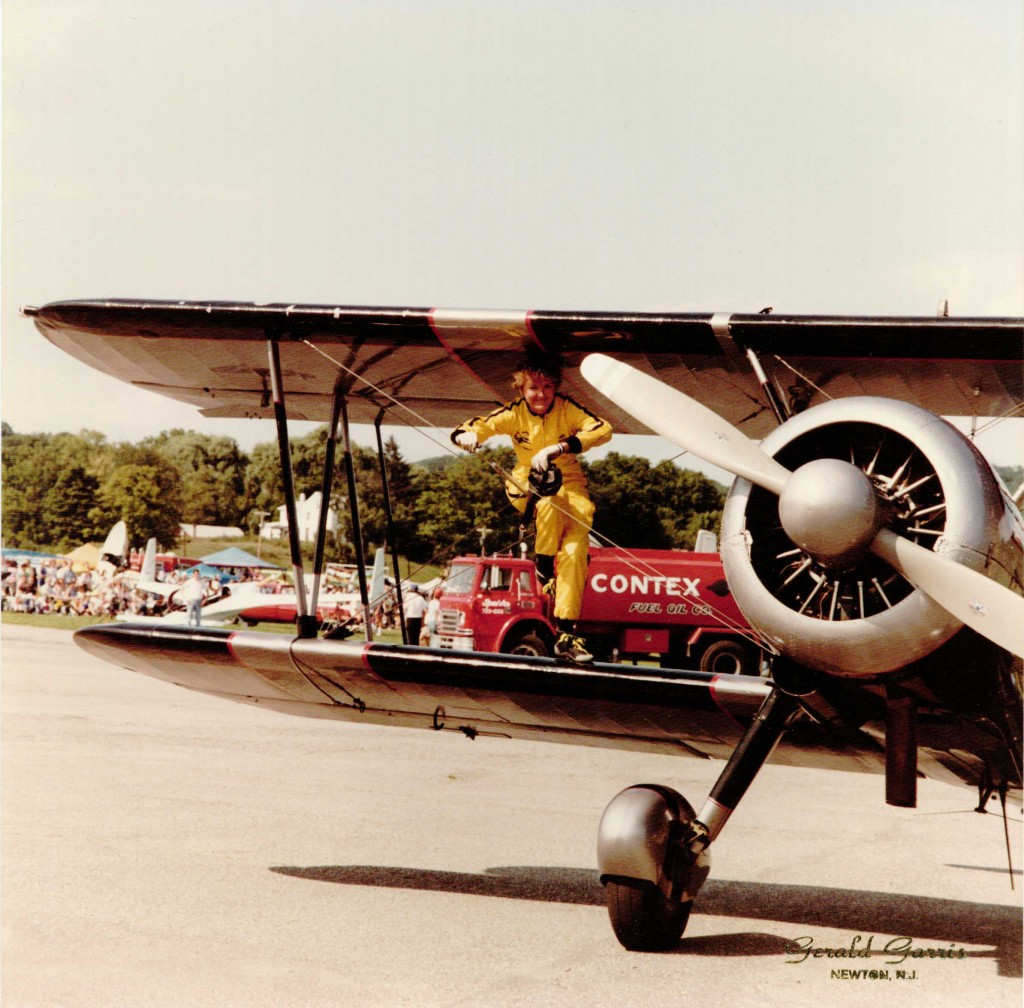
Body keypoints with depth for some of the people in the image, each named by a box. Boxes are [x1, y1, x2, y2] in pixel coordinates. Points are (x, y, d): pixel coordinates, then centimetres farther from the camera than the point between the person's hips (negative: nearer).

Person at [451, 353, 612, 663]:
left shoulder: (566, 408, -14)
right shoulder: (514, 413, -11)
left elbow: (603, 429, -31)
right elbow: (463, 431, -14)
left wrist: (559, 447, -43)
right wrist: (467, 436, -41)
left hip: (569, 483, 0)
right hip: (527, 486, 0)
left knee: (576, 547, -22)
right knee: (550, 502, -38)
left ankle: (566, 634, -21)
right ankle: (544, 567, -12)